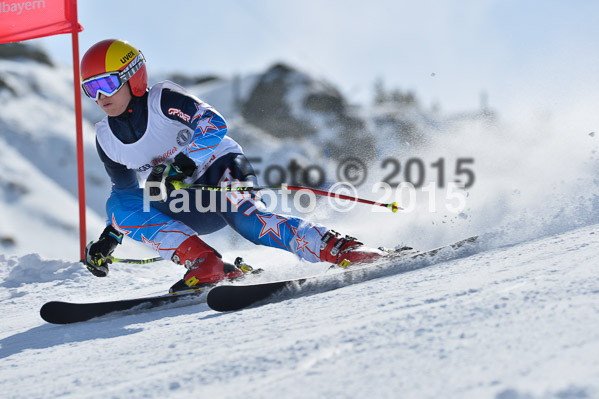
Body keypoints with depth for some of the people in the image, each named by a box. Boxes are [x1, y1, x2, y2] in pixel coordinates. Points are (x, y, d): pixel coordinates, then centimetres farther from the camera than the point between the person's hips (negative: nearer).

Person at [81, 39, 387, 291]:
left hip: (219, 169, -5)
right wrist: (108, 239, 7)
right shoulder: (106, 139, 4)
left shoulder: (162, 100, -13)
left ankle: (337, 248, -40)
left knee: (245, 216, -37)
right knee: (119, 204, -19)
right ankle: (201, 261, -32)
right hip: (187, 206, 6)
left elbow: (213, 125, -24)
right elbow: (126, 189, 16)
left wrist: (179, 166, -32)